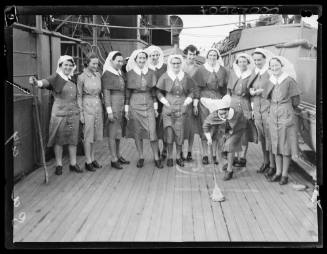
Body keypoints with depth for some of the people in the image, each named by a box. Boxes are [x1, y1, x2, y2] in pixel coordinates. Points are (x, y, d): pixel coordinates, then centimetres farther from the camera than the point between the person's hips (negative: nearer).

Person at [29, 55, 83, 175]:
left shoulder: (73, 79, 10)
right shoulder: (56, 78, -7)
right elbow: (45, 82, -27)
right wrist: (36, 82, -47)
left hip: (74, 112, 5)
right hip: (60, 113, -5)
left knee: (73, 139, 9)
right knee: (59, 140, 2)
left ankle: (73, 164, 19)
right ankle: (59, 165, 13)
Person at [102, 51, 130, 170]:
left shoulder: (121, 74, 14)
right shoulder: (107, 74, -9)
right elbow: (106, 93, -14)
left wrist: (126, 107, 14)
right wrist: (109, 111, -18)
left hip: (122, 105, 8)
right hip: (112, 105, -8)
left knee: (119, 131, 15)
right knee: (112, 133, -2)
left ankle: (118, 155, 27)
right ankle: (114, 159, 4)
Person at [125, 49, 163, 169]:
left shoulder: (151, 73, 7)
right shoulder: (130, 73, 2)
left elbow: (153, 91, 9)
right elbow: (127, 92, 3)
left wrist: (155, 107, 5)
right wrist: (126, 108, -1)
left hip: (148, 104, 1)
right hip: (135, 105, -1)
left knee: (152, 131, -6)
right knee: (137, 132, 4)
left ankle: (156, 158, 3)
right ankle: (141, 157, 16)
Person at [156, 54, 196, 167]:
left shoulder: (186, 77, 5)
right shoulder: (165, 77, 0)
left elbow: (191, 91, 14)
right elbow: (158, 91, 7)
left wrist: (187, 101, 0)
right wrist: (164, 101, -5)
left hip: (181, 109, 2)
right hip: (168, 109, -1)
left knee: (179, 133, 3)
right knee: (169, 132, -7)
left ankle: (178, 157, 17)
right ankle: (169, 157, 8)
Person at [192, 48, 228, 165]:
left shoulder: (222, 70, 10)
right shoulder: (201, 70, 4)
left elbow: (226, 87, 11)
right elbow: (196, 85, -1)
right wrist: (196, 98, -11)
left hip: (218, 99, 2)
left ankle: (214, 154, 12)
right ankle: (205, 154, 5)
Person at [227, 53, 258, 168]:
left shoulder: (252, 75, -2)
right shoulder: (233, 73, 9)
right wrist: (232, 98, 9)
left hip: (246, 104, -3)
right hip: (234, 103, 3)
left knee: (244, 130, -1)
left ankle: (242, 157, 6)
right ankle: (236, 156, 14)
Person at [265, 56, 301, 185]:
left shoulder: (289, 80, -8)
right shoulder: (271, 81, 7)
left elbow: (296, 100, -4)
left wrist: (287, 109, 7)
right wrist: (272, 109, 4)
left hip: (286, 116, -5)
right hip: (273, 116, 6)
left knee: (286, 145, 0)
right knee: (276, 145, 10)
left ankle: (285, 174, 8)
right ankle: (278, 172, 19)